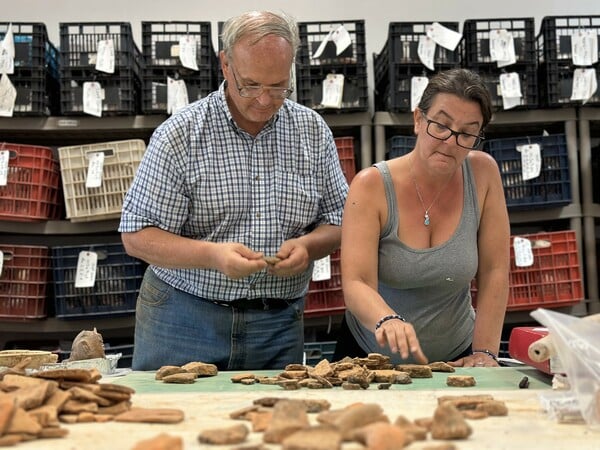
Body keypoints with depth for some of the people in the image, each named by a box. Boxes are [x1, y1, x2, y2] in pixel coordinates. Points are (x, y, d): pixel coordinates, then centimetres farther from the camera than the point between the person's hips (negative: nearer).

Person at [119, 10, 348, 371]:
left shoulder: (313, 131, 3)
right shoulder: (180, 135, -8)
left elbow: (340, 220, 8)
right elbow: (137, 236, -9)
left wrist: (307, 245, -14)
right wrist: (212, 255, -24)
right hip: (183, 320, -2)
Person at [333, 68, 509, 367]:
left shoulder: (483, 173, -6)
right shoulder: (372, 186, -12)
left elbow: (494, 272, -4)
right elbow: (355, 284, -21)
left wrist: (484, 352, -11)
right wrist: (388, 320, -41)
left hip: (453, 359, 1)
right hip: (372, 357, 0)